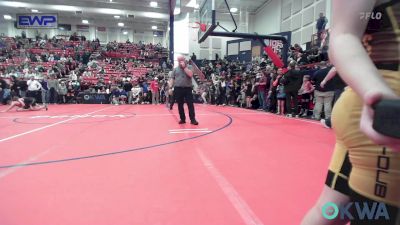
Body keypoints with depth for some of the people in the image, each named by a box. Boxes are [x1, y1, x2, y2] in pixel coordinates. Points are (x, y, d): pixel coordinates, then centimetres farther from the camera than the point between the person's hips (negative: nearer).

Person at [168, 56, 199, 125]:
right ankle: (182, 119, 17)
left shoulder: (188, 68, 6)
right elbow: (172, 78, 8)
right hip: (178, 89, 2)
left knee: (190, 104, -5)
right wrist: (170, 87, -3)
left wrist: (184, 67, -10)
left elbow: (190, 74, -13)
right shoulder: (175, 69, 11)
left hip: (187, 88, -2)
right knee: (180, 105, 6)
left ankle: (193, 119, 1)